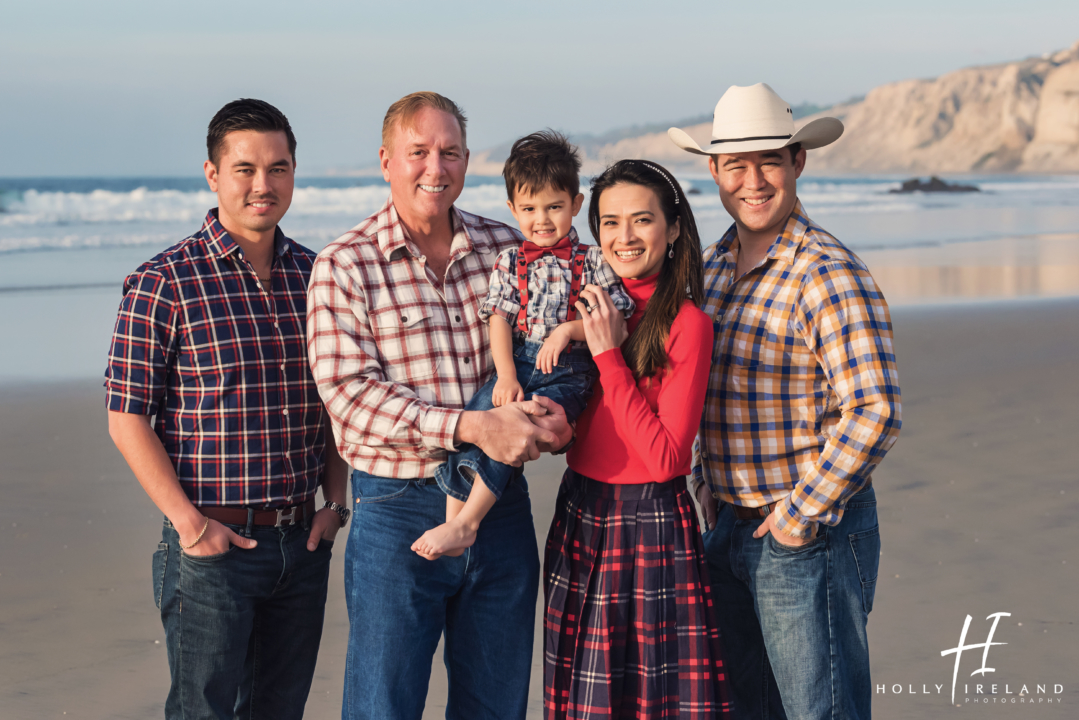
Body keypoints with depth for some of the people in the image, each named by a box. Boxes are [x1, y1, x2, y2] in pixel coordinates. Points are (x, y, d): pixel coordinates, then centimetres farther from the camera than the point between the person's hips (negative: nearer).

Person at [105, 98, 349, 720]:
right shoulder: (164, 283, -8)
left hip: (302, 543, 5)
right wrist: (189, 522, -14)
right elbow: (128, 419, -8)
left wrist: (335, 503, 6)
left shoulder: (315, 275, 8)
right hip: (214, 545, -5)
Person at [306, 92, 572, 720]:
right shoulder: (344, 267, -7)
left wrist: (554, 414, -10)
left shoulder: (508, 248, 6)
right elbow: (351, 393, -16)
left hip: (502, 504, 4)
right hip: (398, 509, -4)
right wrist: (470, 426, -26)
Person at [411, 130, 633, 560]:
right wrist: (506, 376, -10)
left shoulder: (592, 262, 6)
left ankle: (466, 522, -25)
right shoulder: (510, 263, 13)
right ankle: (454, 521, -22)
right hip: (515, 365, 3)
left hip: (568, 370, -3)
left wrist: (568, 330, -15)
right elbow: (499, 320, 4)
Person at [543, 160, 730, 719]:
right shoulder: (594, 303, 6)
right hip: (579, 515, 6)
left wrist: (609, 356, -18)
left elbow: (664, 458, -18)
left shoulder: (686, 322, -12)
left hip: (651, 525, -6)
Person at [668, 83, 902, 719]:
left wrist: (799, 514, -19)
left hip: (811, 534, -8)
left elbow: (874, 414, -25)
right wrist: (708, 482, 11)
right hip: (728, 527, 8)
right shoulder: (712, 265, 8)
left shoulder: (829, 274, -18)